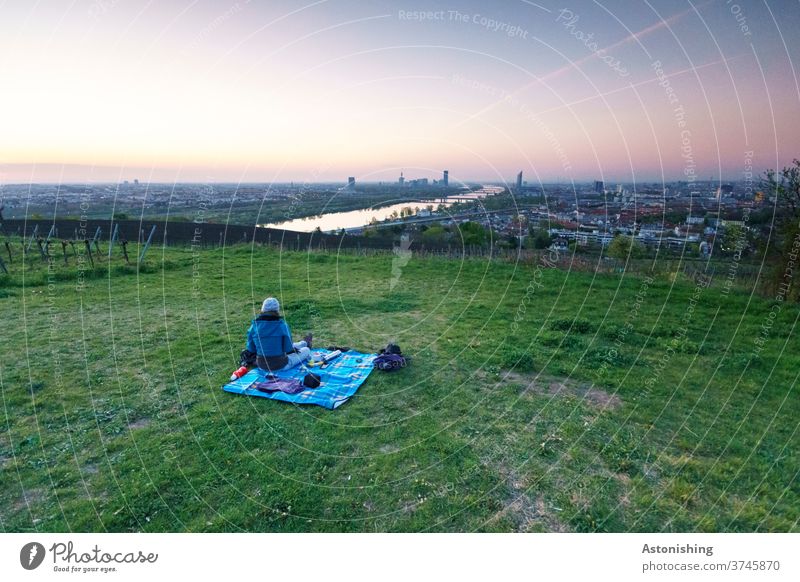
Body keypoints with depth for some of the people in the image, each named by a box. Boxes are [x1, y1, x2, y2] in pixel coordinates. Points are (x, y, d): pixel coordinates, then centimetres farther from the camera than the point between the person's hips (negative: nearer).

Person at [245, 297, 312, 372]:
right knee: (306, 350, 21)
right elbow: (288, 349, -12)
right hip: (280, 366, -5)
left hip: (261, 366, 5)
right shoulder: (282, 325, -17)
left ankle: (304, 343, 63)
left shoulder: (254, 325, -8)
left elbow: (251, 349, 0)